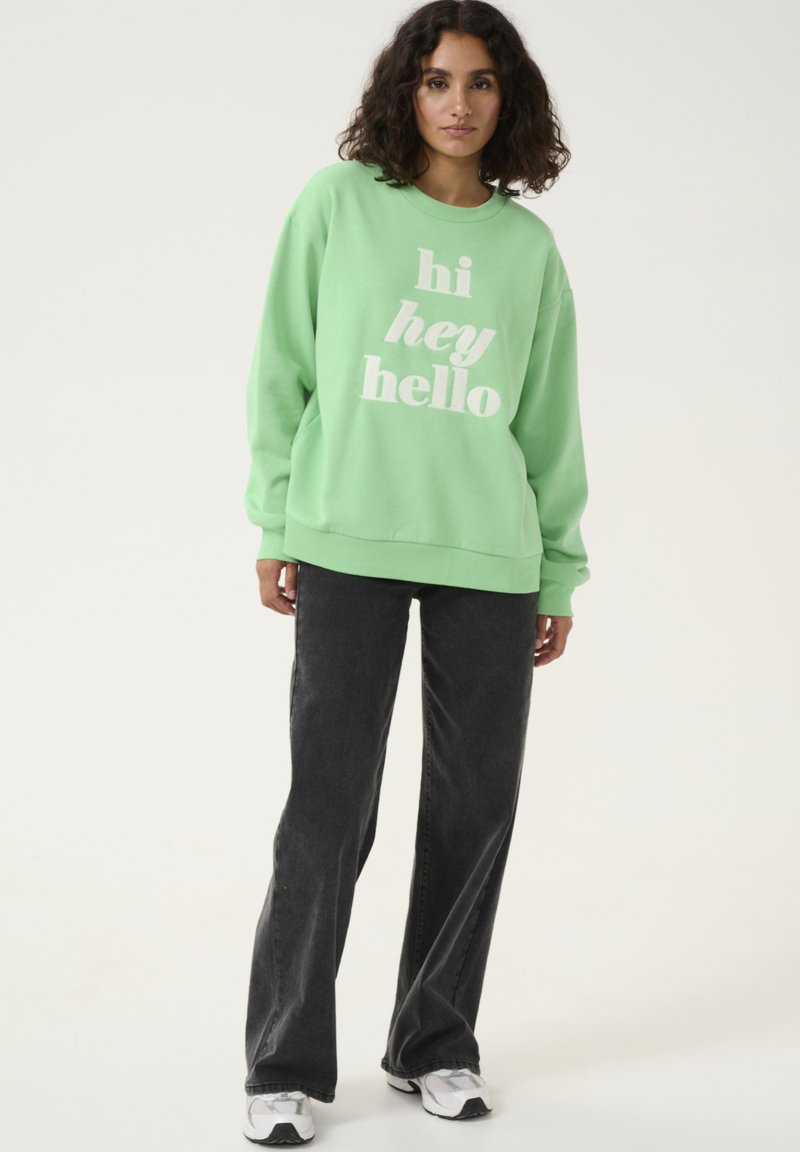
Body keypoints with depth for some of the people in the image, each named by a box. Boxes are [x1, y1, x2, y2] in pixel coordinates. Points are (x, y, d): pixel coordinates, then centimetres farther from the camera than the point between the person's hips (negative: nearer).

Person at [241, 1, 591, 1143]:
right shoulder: (337, 204, 4)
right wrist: (275, 521, 0)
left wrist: (560, 569, 12)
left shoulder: (528, 246, 11)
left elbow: (551, 421, 14)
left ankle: (434, 1044, 22)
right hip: (349, 546, -3)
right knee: (330, 808, -3)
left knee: (477, 805, 6)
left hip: (491, 556, 3)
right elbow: (282, 367, 5)